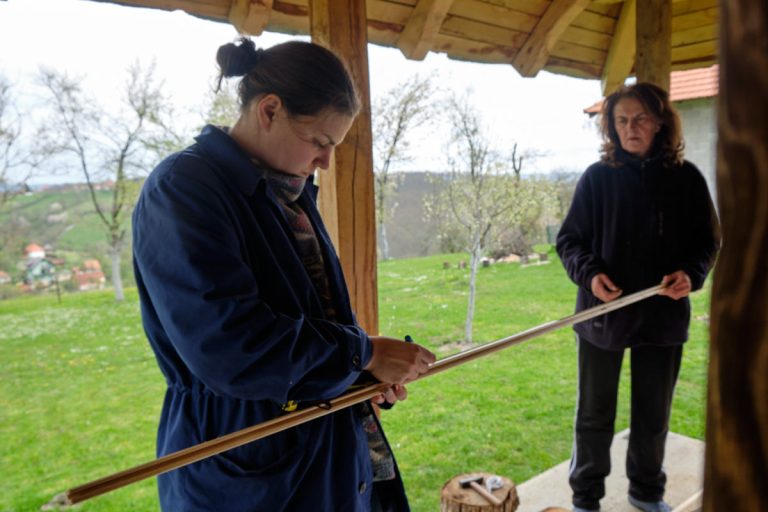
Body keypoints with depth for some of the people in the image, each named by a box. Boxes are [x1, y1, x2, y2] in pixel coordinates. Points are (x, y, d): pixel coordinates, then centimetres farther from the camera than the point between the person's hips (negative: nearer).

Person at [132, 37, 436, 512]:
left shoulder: (291, 191, 7)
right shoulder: (182, 189, -19)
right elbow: (227, 348, -28)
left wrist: (371, 367, -2)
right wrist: (364, 353, -19)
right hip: (243, 464, -7)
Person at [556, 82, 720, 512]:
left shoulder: (686, 178, -2)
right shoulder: (597, 178, -5)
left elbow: (708, 240, 5)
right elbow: (570, 240, -1)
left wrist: (691, 273, -15)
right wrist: (589, 273, -20)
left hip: (664, 314, 2)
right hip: (603, 312, -1)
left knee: (654, 414, 18)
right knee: (595, 415, 11)